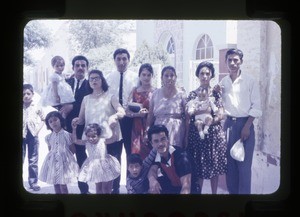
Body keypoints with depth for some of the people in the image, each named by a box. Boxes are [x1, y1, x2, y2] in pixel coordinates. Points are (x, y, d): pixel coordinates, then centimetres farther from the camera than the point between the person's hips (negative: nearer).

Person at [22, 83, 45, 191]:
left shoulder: (37, 107, 2)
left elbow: (42, 119, 8)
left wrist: (38, 129, -5)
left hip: (32, 135, 0)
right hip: (22, 135, 0)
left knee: (33, 160, 6)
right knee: (20, 159, 6)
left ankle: (33, 181, 12)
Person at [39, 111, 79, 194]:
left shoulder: (67, 135, -7)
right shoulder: (48, 137, 5)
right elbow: (50, 150, 14)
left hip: (64, 160, -4)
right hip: (53, 161, 4)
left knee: (63, 184, -5)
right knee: (55, 184, 9)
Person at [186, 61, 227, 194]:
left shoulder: (216, 94, 4)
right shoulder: (192, 94, 4)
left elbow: (220, 116, -2)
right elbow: (188, 119, 2)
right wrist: (186, 138, -3)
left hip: (214, 133, 0)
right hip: (196, 133, 0)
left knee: (214, 166, 7)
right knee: (198, 167, 3)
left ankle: (214, 193, 19)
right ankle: (197, 192, 15)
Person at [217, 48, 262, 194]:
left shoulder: (250, 81, -2)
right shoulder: (222, 82, 8)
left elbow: (256, 107, -4)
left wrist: (247, 127, -11)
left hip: (244, 124, -3)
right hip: (228, 124, 4)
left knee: (244, 164, -4)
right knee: (230, 162, 8)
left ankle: (244, 193, 4)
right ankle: (232, 191, 18)